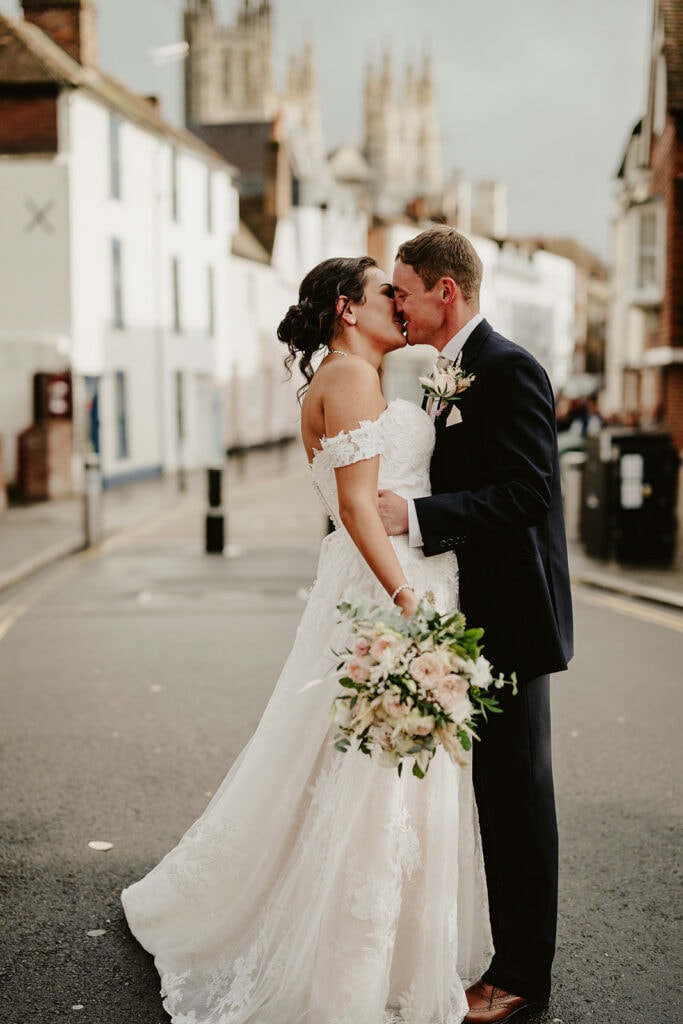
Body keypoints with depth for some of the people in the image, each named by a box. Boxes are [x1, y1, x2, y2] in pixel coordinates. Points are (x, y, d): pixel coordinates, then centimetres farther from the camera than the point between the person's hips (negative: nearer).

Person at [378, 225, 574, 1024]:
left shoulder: (507, 368, -15)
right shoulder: (457, 370, 15)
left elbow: (526, 493, -23)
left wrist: (416, 515, -26)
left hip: (509, 619, -9)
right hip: (474, 617, 9)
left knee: (515, 793, 0)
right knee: (495, 790, 16)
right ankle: (502, 950, 28)